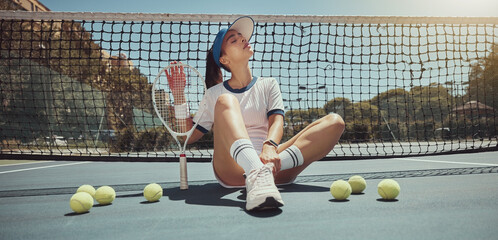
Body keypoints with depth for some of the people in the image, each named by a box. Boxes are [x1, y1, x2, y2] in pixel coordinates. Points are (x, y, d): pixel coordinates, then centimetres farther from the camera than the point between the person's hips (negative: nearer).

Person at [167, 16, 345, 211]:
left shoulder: (268, 85, 17)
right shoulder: (214, 94, 15)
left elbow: (277, 121, 0)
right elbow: (188, 136, 13)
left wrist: (270, 146, -23)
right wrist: (178, 95, 3)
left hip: (265, 159, 2)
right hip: (231, 171, -1)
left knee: (335, 122, -13)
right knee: (225, 101, -24)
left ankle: (265, 169, -35)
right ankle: (257, 174, -49)